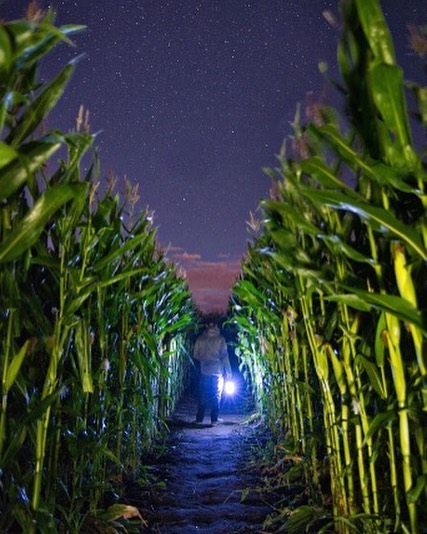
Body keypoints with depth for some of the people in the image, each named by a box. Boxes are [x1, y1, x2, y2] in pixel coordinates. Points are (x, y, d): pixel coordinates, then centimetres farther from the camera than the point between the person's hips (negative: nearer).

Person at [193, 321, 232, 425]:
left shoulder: (200, 339, 0)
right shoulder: (220, 339, -5)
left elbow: (195, 355, 5)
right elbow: (224, 355, -6)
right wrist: (228, 371, 0)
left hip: (204, 371, 1)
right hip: (217, 371, -1)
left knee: (203, 396, 8)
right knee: (216, 396, 8)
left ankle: (199, 419, 8)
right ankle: (214, 419, 7)